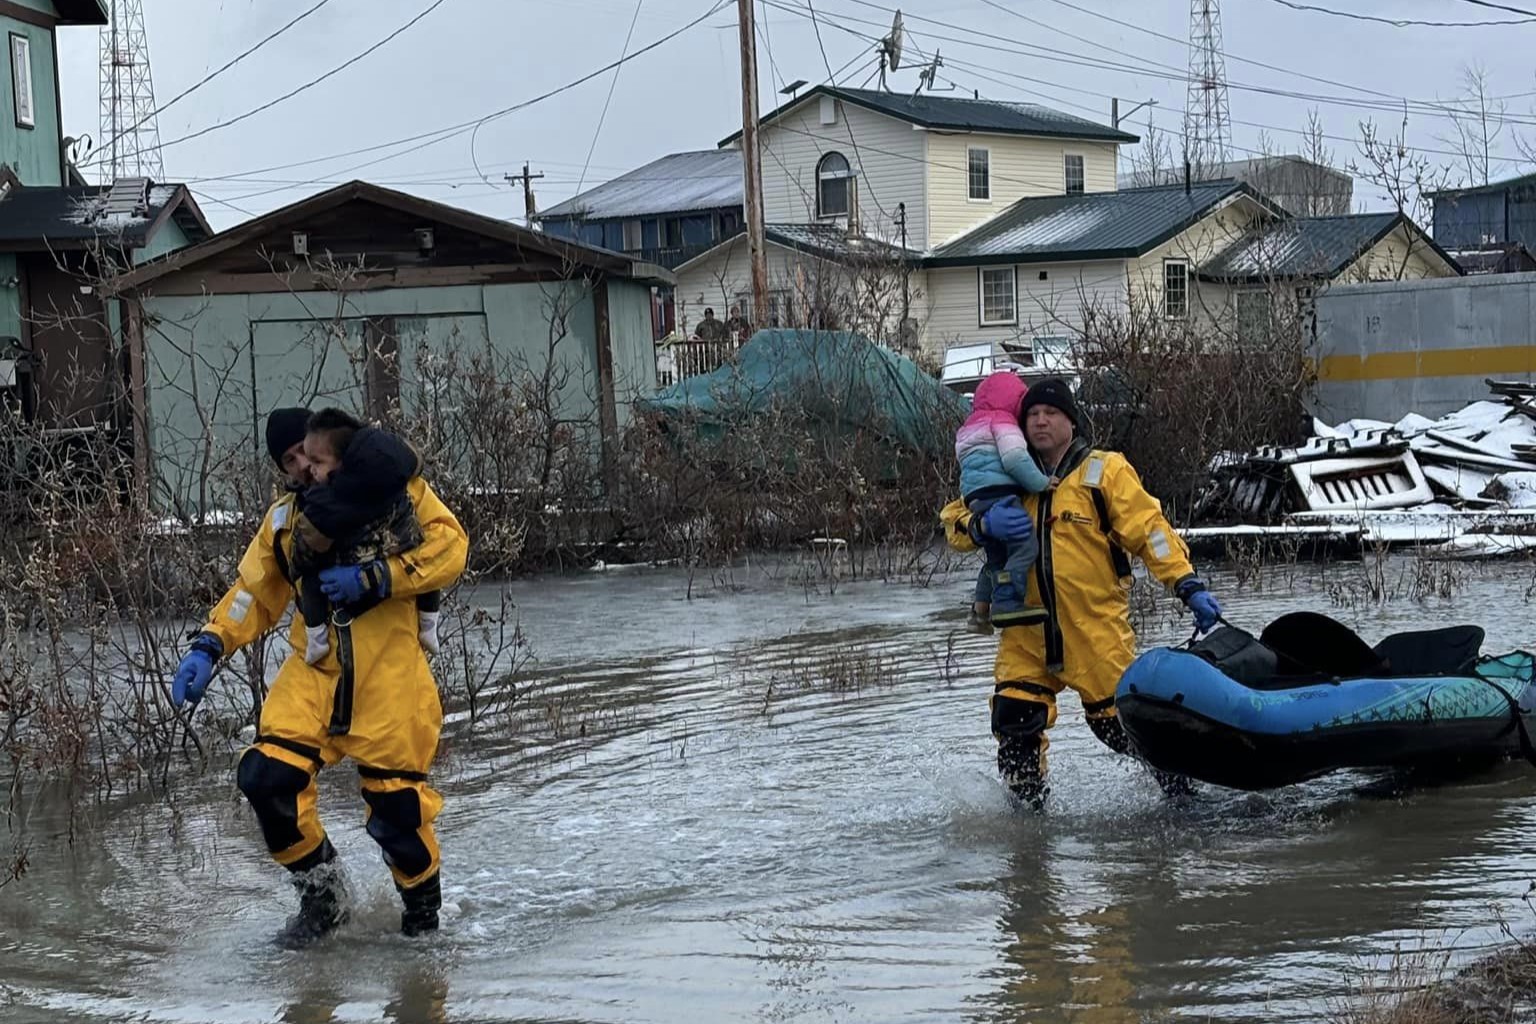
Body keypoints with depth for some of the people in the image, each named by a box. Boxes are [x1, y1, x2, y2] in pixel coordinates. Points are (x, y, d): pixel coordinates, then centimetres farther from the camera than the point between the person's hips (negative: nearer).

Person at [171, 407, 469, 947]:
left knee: (395, 802, -4)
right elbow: (253, 594, 20)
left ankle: (423, 908, 24)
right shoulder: (285, 518, 13)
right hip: (315, 667, 5)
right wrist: (208, 649, 6)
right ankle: (321, 895, 9)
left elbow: (449, 546, -10)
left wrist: (372, 580, -18)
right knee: (266, 776, -12)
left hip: (389, 669, -4)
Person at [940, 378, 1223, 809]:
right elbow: (954, 522, 9)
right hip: (1028, 633, 3)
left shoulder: (1104, 471, 0)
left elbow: (1149, 530, -6)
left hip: (1096, 626, -3)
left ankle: (1180, 787, 20)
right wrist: (984, 524, -15)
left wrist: (1189, 587, -16)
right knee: (1014, 723, -6)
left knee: (1119, 720, -1)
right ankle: (1027, 805, 12)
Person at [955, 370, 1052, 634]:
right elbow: (1015, 458, -14)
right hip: (999, 493, -10)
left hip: (976, 499, 10)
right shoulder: (1001, 421, 3)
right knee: (1025, 545, -20)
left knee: (997, 556, 22)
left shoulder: (970, 429, 32)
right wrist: (1040, 482, -7)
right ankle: (1007, 602, -35)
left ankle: (981, 611, 22)